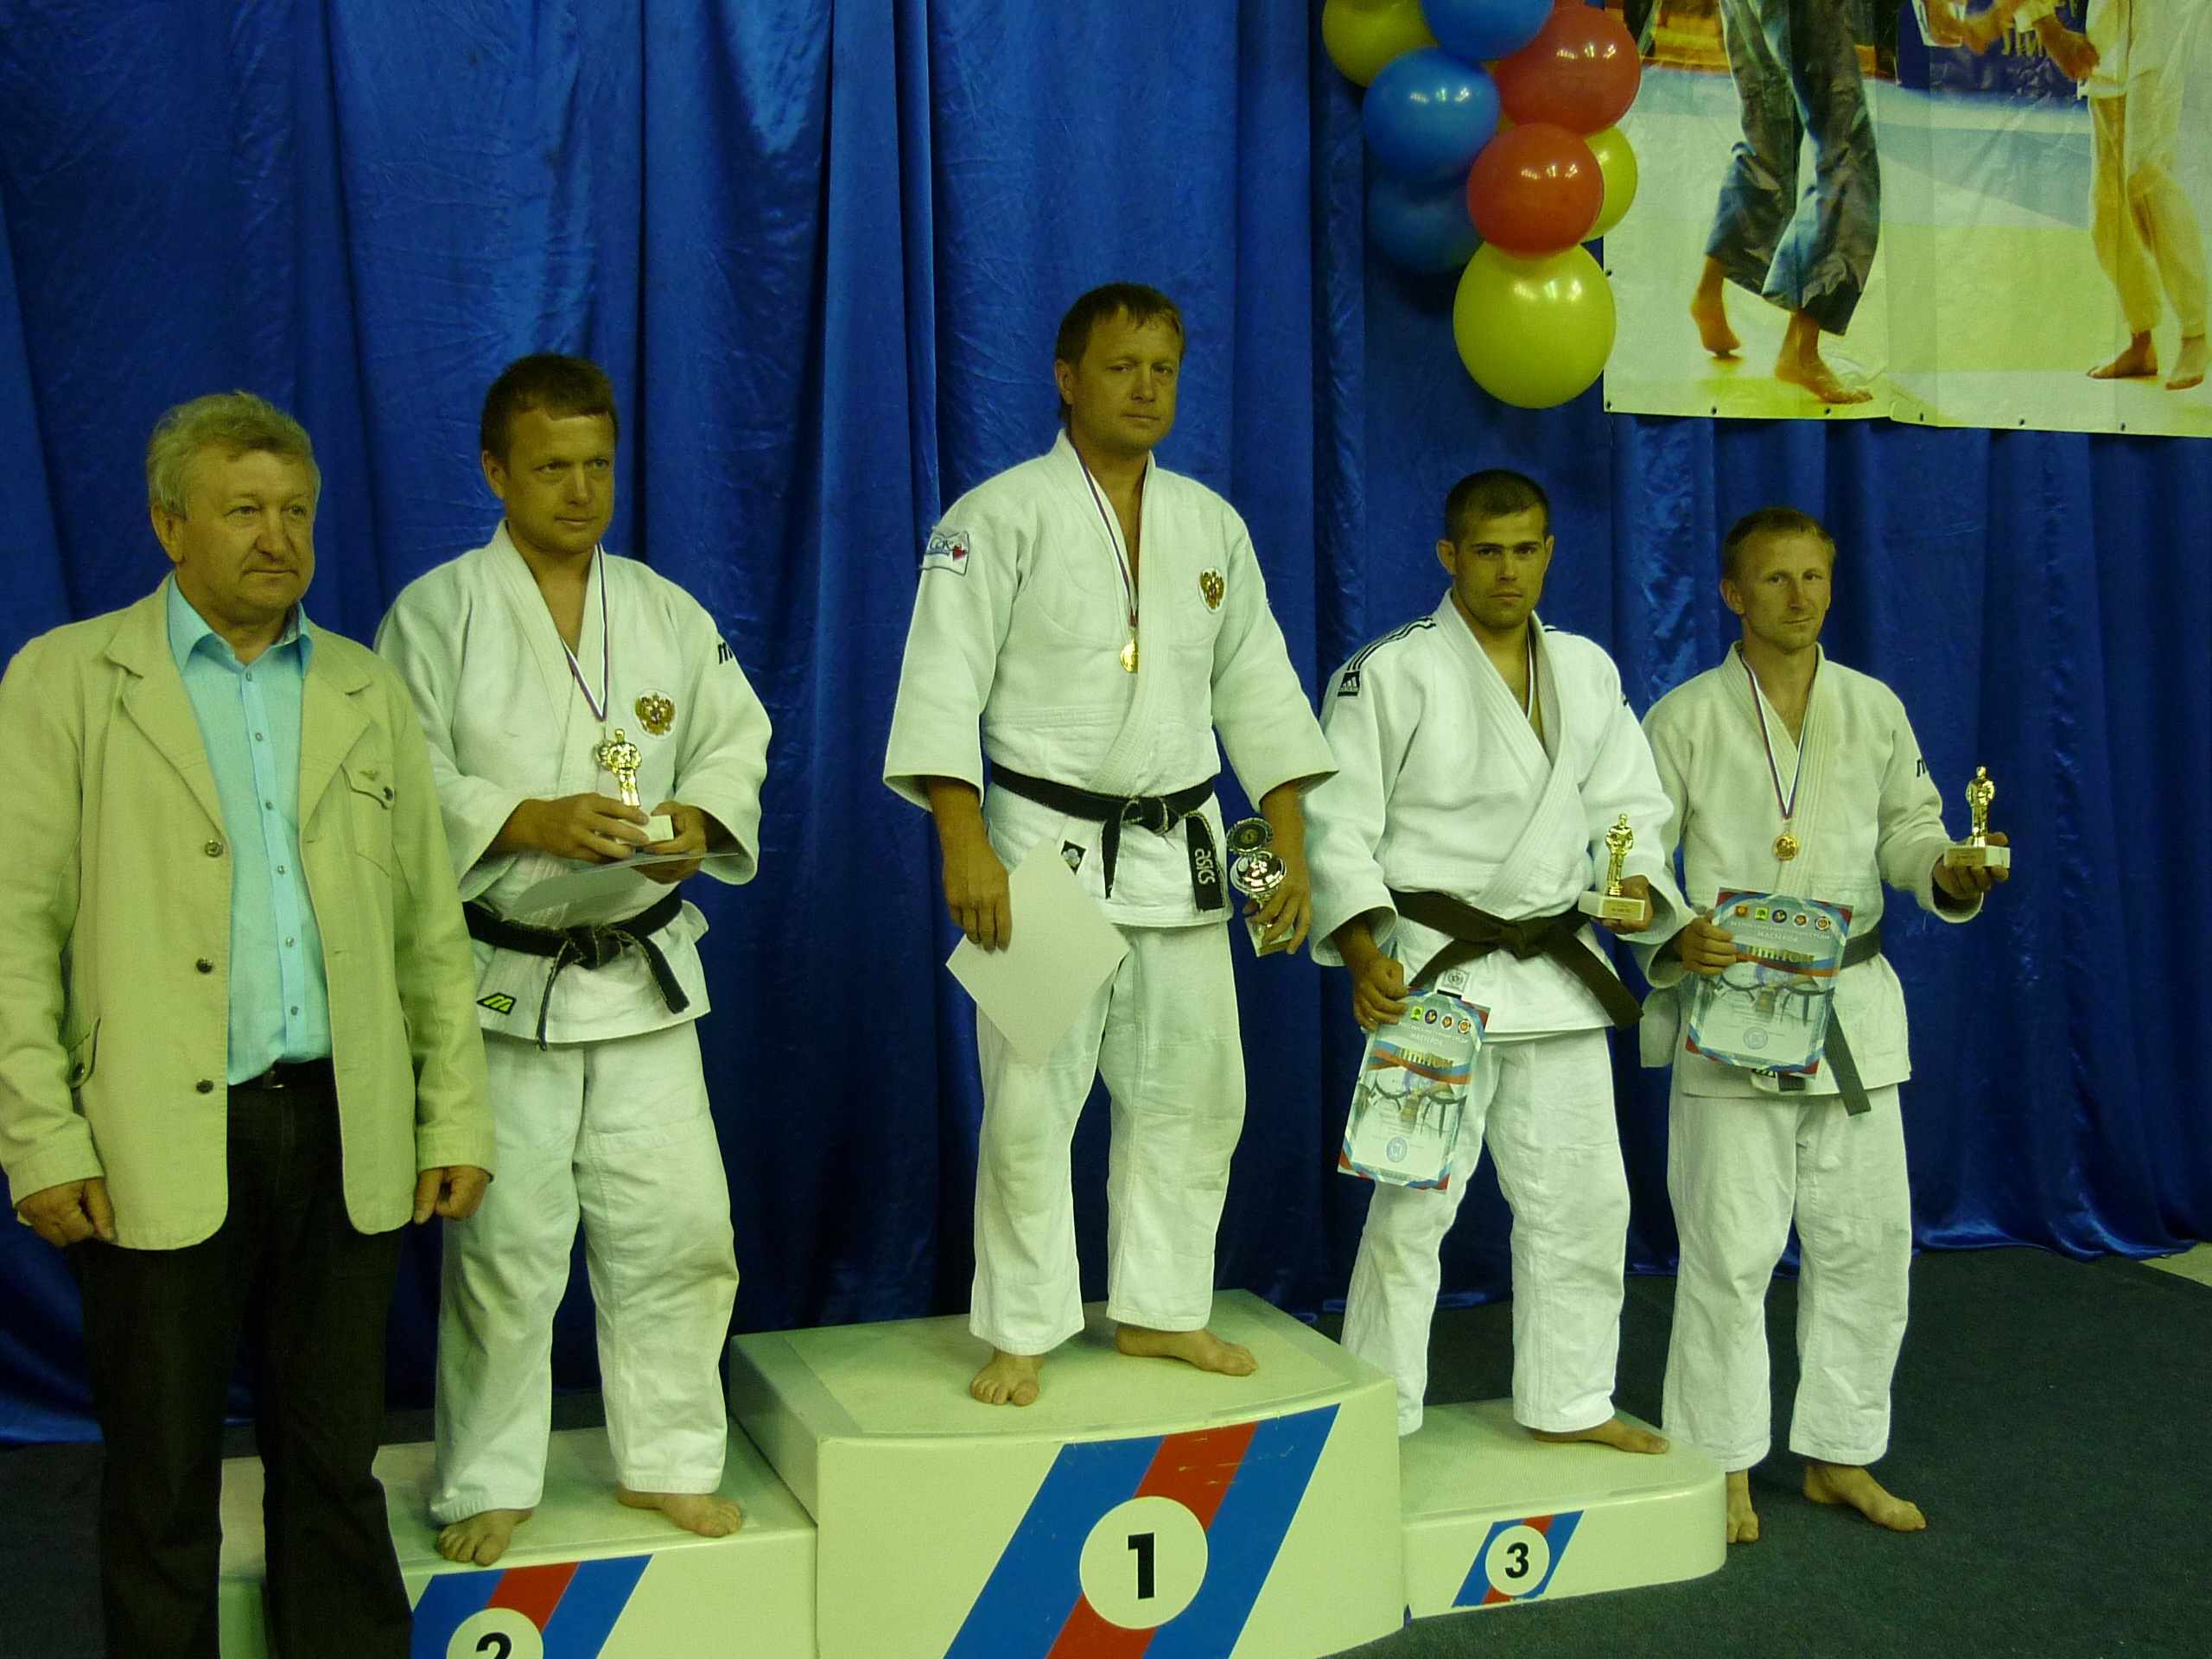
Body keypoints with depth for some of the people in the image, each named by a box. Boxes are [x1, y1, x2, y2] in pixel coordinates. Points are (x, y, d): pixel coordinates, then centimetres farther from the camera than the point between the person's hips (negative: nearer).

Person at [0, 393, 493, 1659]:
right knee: (163, 1483, 9)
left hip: (347, 1142, 3)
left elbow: (431, 925, 11)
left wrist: (457, 1116, 6)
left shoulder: (369, 693, 12)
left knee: (336, 1469, 11)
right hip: (160, 1150, -3)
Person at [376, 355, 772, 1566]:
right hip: (500, 978, -4)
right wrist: (531, 823, -22)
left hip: (642, 970, 4)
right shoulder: (438, 613, -3)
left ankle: (668, 1460, 25)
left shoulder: (667, 614, 9)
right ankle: (487, 1484, 21)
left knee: (677, 1227, 6)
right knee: (505, 1247, 2)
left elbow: (735, 744, 9)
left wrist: (699, 817, -12)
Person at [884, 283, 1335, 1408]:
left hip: (1182, 852, 5)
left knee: (1189, 1091, 11)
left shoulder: (1210, 524, 10)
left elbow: (1258, 689, 12)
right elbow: (943, 687, -12)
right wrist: (965, 846, -21)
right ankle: (1020, 1335, 13)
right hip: (1049, 849, -5)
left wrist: (1291, 848, 6)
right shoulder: (1002, 515, -6)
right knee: (1031, 1102, -2)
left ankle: (1160, 1310, 27)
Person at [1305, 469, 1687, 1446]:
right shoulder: (1392, 672, -8)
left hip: (1559, 972, 6)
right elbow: (1338, 827, -11)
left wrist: (1638, 885, -10)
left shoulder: (1587, 671, 10)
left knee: (1581, 1197, 14)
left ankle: (1568, 1402, 32)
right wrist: (1362, 950, -23)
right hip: (1435, 973, -6)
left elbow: (1629, 803, 11)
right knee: (1415, 1203, -4)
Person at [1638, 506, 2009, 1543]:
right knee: (1731, 1248, -1)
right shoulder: (1687, 717, -2)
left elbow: (1909, 828, 13)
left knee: (1866, 1240, 10)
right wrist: (1674, 936, -22)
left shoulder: (1873, 709, 9)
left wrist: (1950, 872, -9)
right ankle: (1724, 1465, 15)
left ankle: (1839, 1455, 26)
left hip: (1854, 1004, 4)